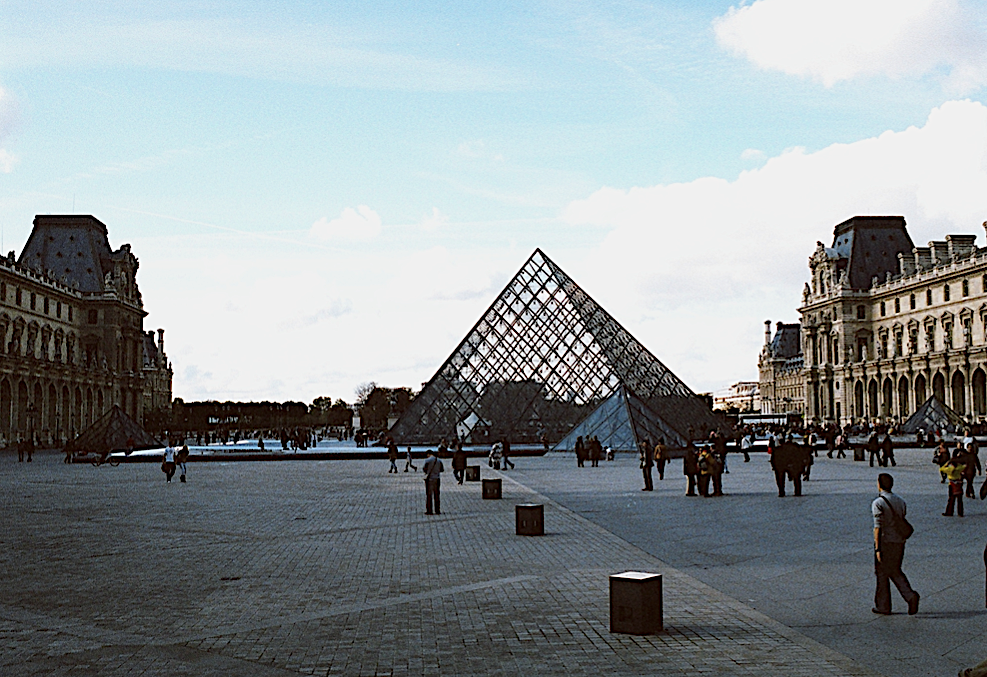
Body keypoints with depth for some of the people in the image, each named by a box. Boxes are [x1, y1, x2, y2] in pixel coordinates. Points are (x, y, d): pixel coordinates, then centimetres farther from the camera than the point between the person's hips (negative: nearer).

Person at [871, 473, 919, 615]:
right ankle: (910, 596, -4)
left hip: (885, 542, -6)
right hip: (899, 541, 6)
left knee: (882, 573, 7)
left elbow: (878, 527, -18)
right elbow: (903, 523, 12)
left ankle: (883, 606, 14)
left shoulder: (878, 503, -14)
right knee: (895, 571, 17)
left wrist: (877, 548, -17)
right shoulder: (900, 501, 7)